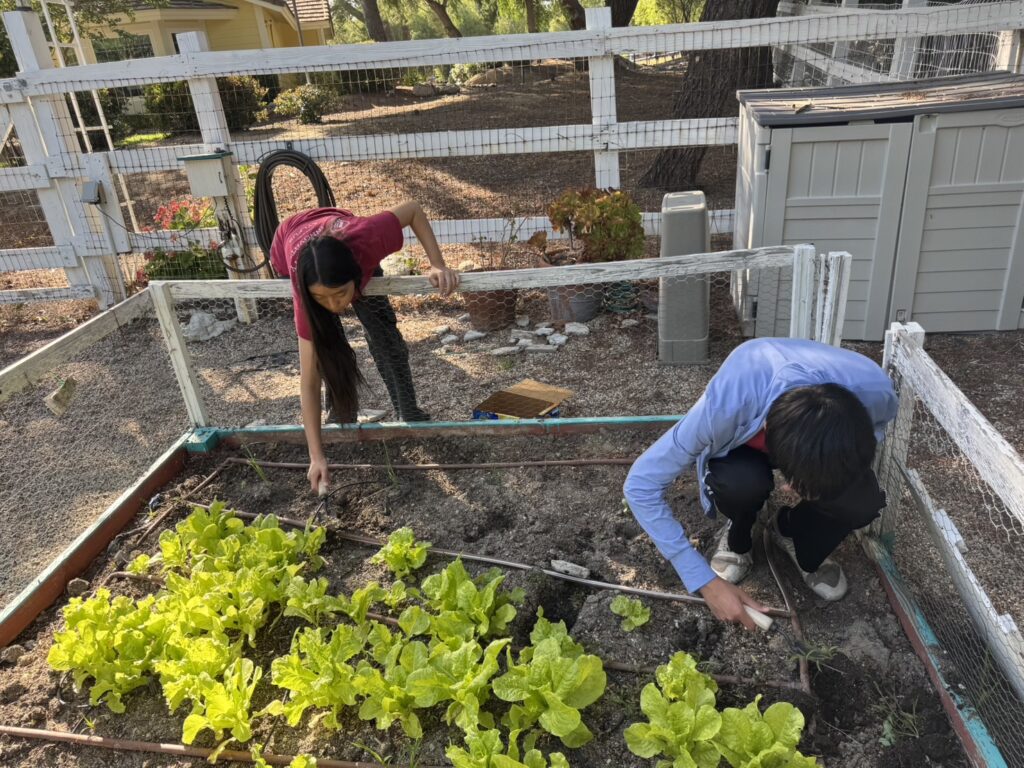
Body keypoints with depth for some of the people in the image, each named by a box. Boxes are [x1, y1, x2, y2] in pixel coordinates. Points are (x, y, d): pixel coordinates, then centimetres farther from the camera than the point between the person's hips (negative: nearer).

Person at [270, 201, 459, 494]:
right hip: (289, 251, -1)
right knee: (328, 347, -10)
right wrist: (316, 456, -39)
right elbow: (309, 381, -38)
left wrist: (438, 265, -36)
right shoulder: (305, 293, -43)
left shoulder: (365, 240, -46)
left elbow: (413, 209, -26)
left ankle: (411, 416, 14)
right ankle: (341, 416, 14)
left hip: (344, 238, 2)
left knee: (384, 331, 0)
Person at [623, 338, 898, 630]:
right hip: (745, 445, -2)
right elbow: (640, 485, -33)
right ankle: (737, 538, 0)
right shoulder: (726, 405, -42)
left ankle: (792, 533, 6)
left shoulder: (874, 390, -34)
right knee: (740, 482, -35)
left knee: (862, 502, -27)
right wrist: (707, 583, -31)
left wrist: (838, 467, -24)